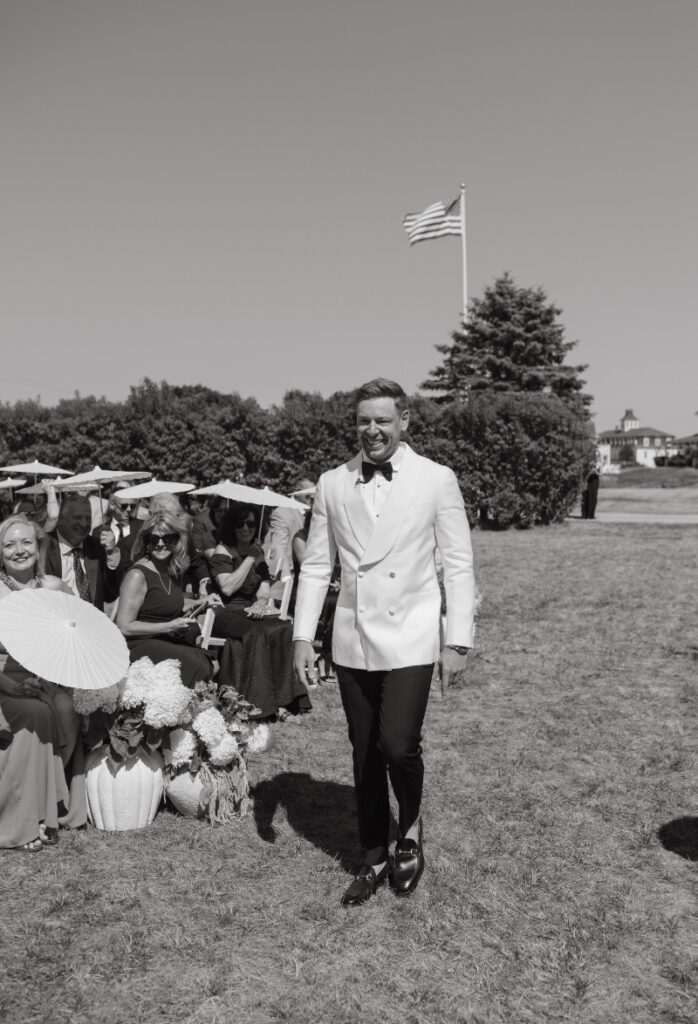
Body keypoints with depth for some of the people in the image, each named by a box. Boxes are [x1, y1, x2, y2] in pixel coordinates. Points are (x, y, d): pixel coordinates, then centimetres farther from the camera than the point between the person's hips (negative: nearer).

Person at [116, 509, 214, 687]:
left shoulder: (175, 570, 10)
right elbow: (124, 627, -14)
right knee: (195, 665, -26)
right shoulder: (138, 574, -13)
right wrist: (169, 626, -15)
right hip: (139, 644, -7)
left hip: (170, 640, 7)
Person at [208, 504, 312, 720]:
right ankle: (261, 703, -33)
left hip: (251, 613, 5)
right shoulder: (222, 550, 2)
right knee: (256, 634, -35)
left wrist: (262, 601, -12)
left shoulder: (258, 552, 19)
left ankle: (283, 699, -27)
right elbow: (227, 588, -12)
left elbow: (265, 587, 12)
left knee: (283, 631, -25)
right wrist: (250, 559, -8)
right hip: (225, 613, -5)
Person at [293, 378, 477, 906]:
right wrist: (303, 635, 3)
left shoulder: (436, 480, -4)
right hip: (353, 643, 3)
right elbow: (316, 565, 8)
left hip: (410, 640, -3)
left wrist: (459, 640, -7)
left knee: (398, 746, -13)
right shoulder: (333, 484, 4)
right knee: (365, 756, 12)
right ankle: (375, 858, 32)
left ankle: (411, 831, 20)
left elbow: (458, 565, -3)